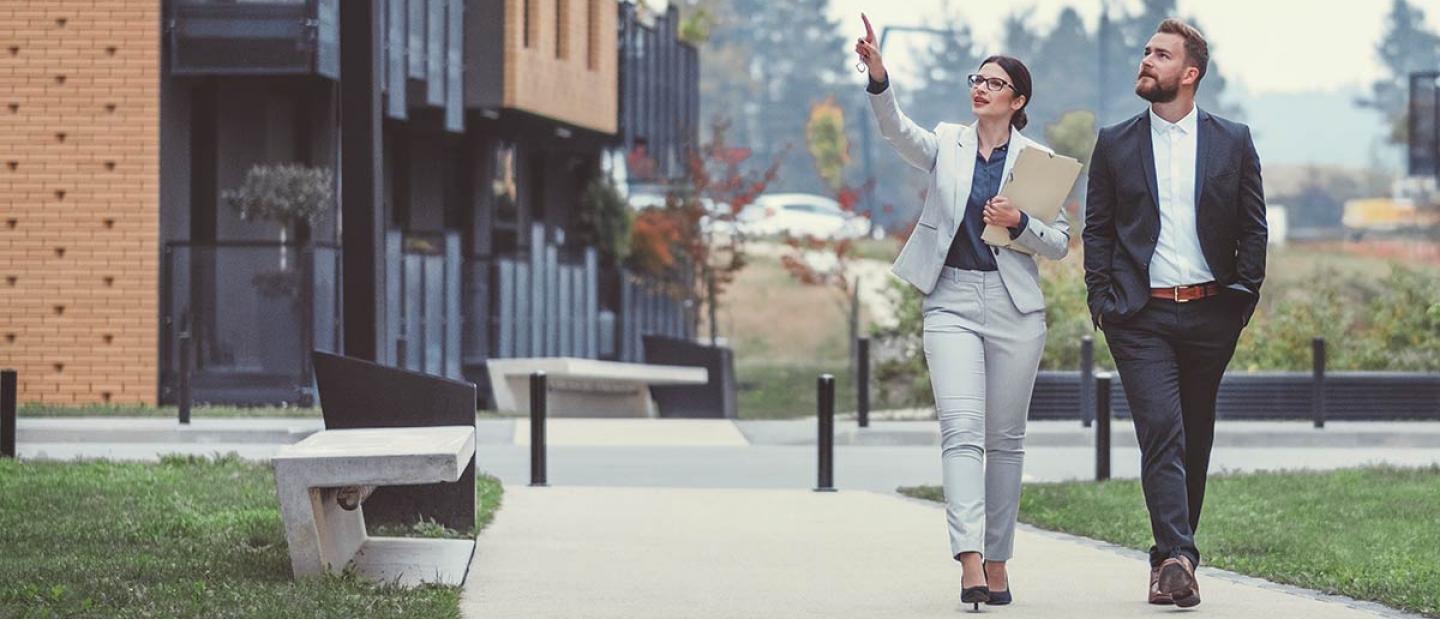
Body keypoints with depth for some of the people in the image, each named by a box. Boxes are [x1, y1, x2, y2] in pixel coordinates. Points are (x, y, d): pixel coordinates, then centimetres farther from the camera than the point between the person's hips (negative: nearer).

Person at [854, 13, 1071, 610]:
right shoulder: (947, 144, 7)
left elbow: (1061, 243, 6)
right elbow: (896, 130, -14)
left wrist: (1020, 223, -14)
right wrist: (878, 78, -31)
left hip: (1013, 304, 1)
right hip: (952, 300, -1)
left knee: (1004, 437, 5)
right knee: (961, 428, -15)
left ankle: (997, 562, 15)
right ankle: (970, 561, -26)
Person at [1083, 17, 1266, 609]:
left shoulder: (1232, 141, 7)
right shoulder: (1115, 144, 7)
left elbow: (1253, 227, 9)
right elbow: (1097, 229, 9)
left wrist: (1242, 296, 1)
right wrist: (1103, 302, -1)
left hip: (1210, 315, 2)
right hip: (1141, 317, -2)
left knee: (1195, 440, 9)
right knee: (1162, 433, -15)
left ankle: (1172, 556, 19)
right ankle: (1177, 560, -23)